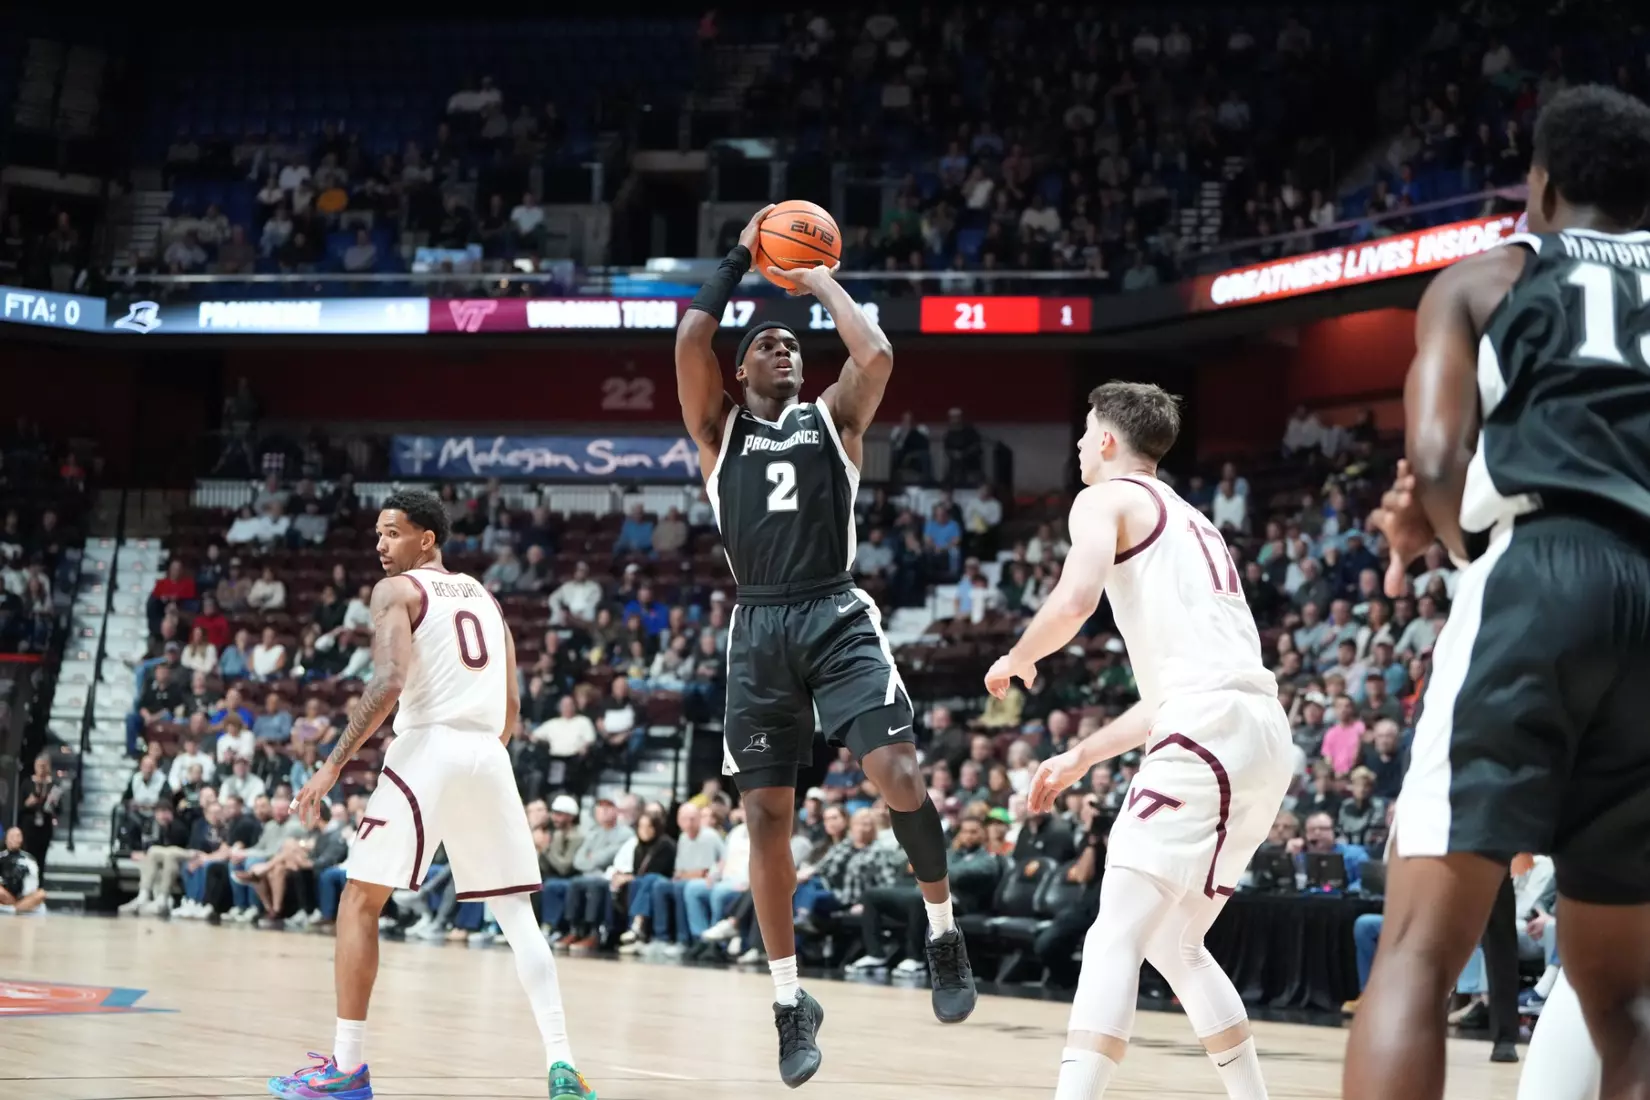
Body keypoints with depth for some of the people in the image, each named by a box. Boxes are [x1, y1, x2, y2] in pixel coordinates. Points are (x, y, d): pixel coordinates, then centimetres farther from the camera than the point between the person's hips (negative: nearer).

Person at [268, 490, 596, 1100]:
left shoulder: (396, 591, 3)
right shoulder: (484, 597, 23)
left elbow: (389, 682, -13)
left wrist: (332, 765, -13)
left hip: (429, 749, -6)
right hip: (488, 753, 6)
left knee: (360, 900, 5)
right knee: (517, 913, 9)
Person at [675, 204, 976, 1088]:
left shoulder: (833, 417, 14)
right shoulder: (718, 428, 15)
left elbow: (876, 355, -5)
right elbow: (689, 344, -2)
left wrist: (822, 280, 9)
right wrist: (737, 262, 9)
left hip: (837, 616, -1)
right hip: (760, 627, 1)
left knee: (895, 771, -20)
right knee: (766, 815, 1)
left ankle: (943, 931, 4)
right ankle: (790, 1002, 11)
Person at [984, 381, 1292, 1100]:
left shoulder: (1107, 498, 6)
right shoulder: (1191, 523, 32)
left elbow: (1075, 601, -14)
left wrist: (1016, 660, 6)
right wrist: (1080, 758, 34)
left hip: (1209, 732, -9)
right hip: (1263, 730, 9)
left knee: (1116, 934, -14)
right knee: (1176, 945, 19)